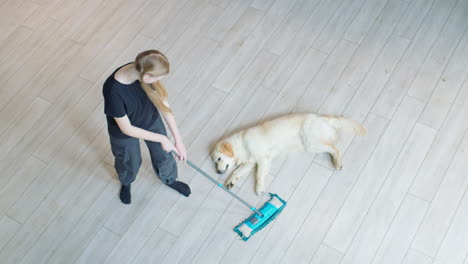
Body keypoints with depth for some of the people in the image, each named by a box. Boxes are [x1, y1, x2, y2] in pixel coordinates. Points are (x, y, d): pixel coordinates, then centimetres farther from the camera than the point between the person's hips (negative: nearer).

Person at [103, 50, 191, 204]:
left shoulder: (143, 71, -28)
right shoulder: (113, 91, -43)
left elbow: (163, 105, -17)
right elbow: (127, 129, -29)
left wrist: (178, 140, -13)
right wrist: (161, 138, -22)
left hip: (151, 121, 4)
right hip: (125, 133, -4)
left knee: (163, 153, 28)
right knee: (130, 164, 26)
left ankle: (169, 179, 62)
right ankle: (126, 183, 64)